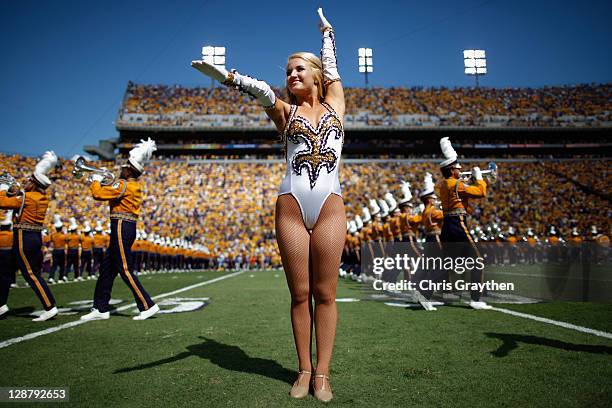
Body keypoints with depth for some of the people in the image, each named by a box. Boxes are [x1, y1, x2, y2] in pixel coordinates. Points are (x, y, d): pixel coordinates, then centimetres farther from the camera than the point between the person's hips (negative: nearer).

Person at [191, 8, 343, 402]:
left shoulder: (334, 104, 17)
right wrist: (226, 76, -23)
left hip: (330, 207, 0)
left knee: (325, 292, 0)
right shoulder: (285, 111, 13)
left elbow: (332, 67, 25)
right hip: (291, 207, 0)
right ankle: (305, 369, 13)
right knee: (300, 293, 2)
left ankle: (322, 372, 8)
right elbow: (263, 91, -5)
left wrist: (327, 31, 41)